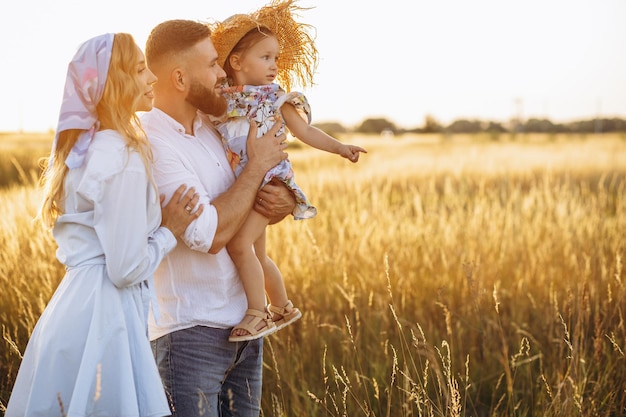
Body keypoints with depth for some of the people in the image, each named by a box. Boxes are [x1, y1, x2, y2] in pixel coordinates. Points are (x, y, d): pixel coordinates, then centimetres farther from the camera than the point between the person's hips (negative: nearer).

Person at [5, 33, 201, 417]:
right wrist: (170, 231, -5)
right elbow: (126, 269, -19)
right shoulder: (123, 161, -18)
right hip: (104, 313, -10)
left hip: (75, 303, 10)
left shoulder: (86, 147, 10)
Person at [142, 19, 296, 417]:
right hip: (190, 334, -8)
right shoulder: (150, 144, -17)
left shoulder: (213, 126, 7)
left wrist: (284, 201, -7)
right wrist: (258, 163, -13)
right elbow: (210, 234, -23)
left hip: (244, 323, 8)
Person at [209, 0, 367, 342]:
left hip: (266, 182, -5)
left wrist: (340, 148, 0)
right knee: (257, 254, 16)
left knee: (240, 244, -20)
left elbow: (305, 130, 6)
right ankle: (283, 308, 35)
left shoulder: (275, 97, 0)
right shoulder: (220, 98, 6)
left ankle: (258, 313, -9)